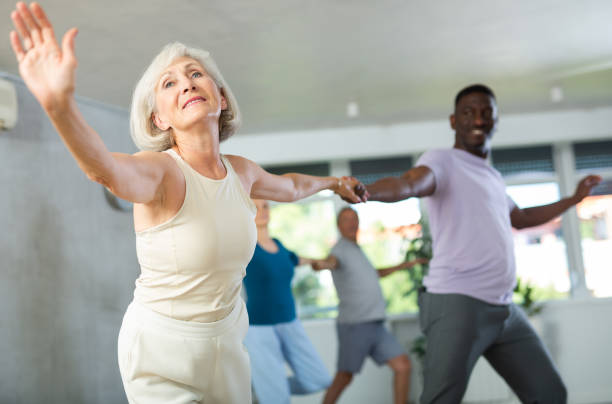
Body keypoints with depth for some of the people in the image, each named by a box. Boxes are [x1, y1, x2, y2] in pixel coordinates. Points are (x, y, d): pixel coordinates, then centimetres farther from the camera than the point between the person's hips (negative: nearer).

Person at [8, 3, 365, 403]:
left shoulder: (241, 171, -3)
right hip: (163, 347, -5)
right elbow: (107, 169, -45)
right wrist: (61, 105, -64)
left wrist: (332, 181, 37)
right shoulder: (161, 170, -22)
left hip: (228, 339, 6)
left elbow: (290, 186, 20)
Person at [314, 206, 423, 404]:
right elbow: (331, 261, -36)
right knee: (345, 377, 2)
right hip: (354, 326, -8)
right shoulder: (340, 249, -9)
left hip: (375, 326, 8)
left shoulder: (355, 250, 19)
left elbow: (373, 274, 38)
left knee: (403, 365, 0)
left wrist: (403, 265, 34)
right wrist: (320, 264, -60)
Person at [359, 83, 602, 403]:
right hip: (456, 303, -8)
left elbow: (520, 218, 40)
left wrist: (574, 198, 44)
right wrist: (366, 192, -47)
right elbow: (409, 184, -26)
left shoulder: (492, 176, 21)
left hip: (504, 307, 8)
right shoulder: (442, 161, -3)